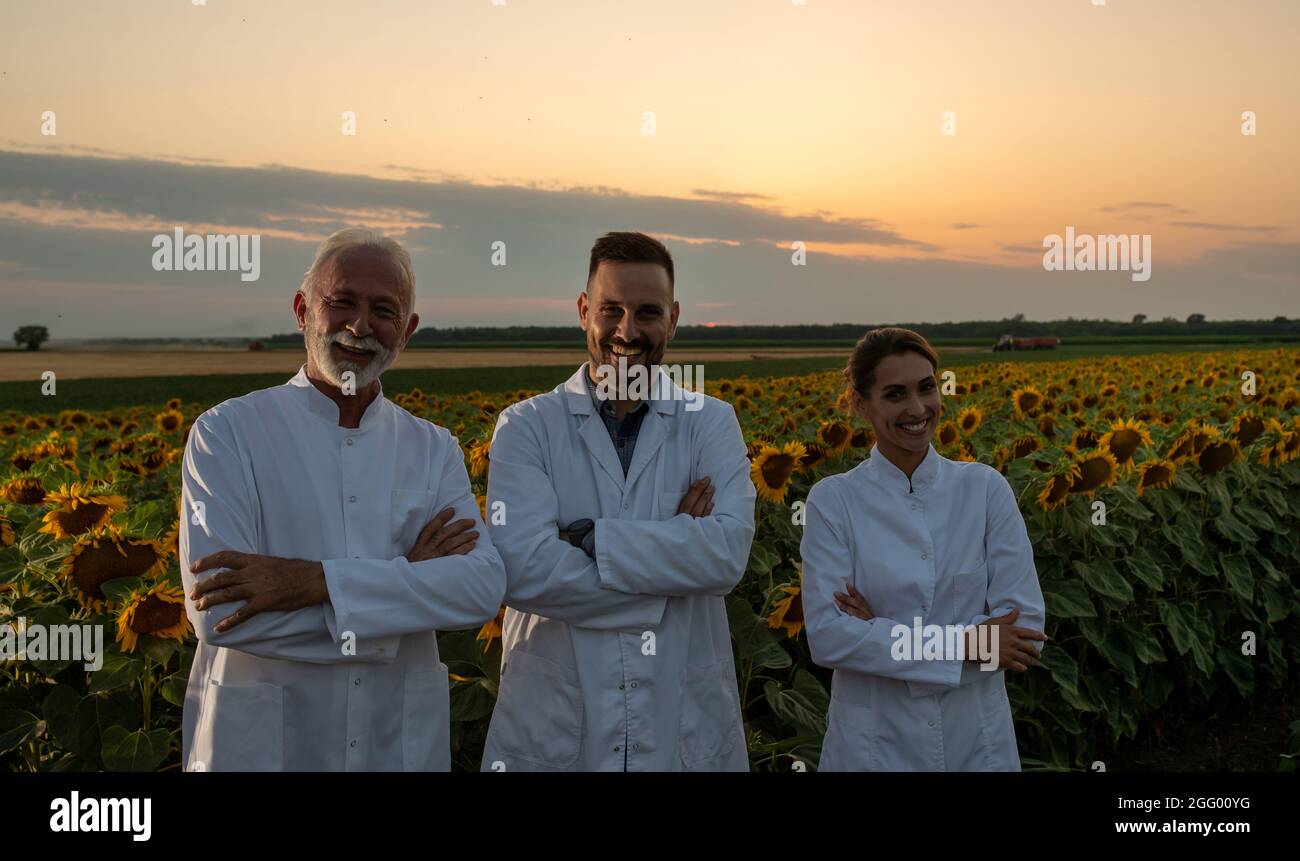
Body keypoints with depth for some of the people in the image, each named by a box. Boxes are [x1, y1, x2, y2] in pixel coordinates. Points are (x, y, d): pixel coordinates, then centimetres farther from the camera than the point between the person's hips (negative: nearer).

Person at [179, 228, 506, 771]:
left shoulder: (435, 450, 2)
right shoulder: (227, 433, -7)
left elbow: (484, 587, -13)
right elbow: (221, 613, -18)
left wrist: (316, 580, -23)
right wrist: (408, 582, -15)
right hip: (258, 743, -3)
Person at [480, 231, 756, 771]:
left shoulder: (712, 424, 1)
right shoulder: (526, 427, -4)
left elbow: (729, 553, -15)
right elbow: (523, 569, -18)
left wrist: (588, 539, -19)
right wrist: (674, 559, -15)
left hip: (687, 722, 2)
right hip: (551, 725, -1)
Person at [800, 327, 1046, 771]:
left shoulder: (987, 489, -3)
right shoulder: (832, 501, -7)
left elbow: (1025, 627, -9)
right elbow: (826, 636, -14)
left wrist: (882, 635, -15)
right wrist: (963, 644, -19)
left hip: (978, 741, 1)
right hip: (872, 745, -1)